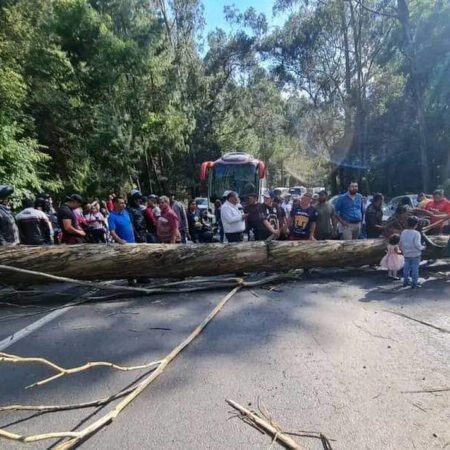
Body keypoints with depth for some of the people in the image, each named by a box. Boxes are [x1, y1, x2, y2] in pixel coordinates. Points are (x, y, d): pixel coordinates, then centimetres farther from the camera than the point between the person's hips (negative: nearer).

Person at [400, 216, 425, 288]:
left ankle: (405, 282, 23)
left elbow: (401, 244, 5)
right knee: (415, 268, 7)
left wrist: (402, 250, 21)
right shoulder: (416, 233, -18)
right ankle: (415, 283, 15)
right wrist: (423, 247, -1)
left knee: (406, 268, 15)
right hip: (415, 254, -5)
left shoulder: (403, 232, -2)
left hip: (406, 254, 5)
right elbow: (417, 245, -21)